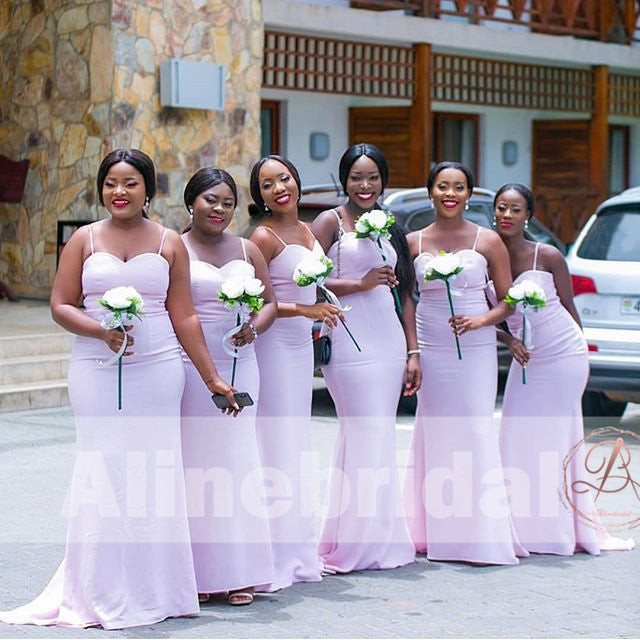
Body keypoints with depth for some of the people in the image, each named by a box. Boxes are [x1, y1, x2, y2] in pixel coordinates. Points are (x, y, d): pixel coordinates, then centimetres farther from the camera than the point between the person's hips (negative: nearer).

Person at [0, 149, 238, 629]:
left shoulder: (169, 243, 8)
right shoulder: (85, 239, 7)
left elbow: (184, 317, 8)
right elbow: (60, 305, 3)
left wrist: (211, 378, 5)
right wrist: (102, 331, -15)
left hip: (158, 370, 0)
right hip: (97, 372, 0)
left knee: (154, 475, 1)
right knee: (103, 476, -2)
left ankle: (154, 588, 10)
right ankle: (105, 593, 5)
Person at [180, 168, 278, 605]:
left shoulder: (247, 250, 13)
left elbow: (270, 301, 16)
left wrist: (253, 328, -5)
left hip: (239, 367, 4)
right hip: (189, 368, -4)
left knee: (237, 461, 4)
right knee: (194, 461, -4)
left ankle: (238, 572, 9)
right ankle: (197, 572, 2)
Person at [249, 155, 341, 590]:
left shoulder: (307, 231, 13)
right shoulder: (264, 237, -11)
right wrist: (306, 310, -22)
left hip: (302, 346, 8)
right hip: (274, 346, -8)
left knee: (300, 451, 11)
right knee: (279, 449, -8)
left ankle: (299, 552, 17)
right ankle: (277, 559, -4)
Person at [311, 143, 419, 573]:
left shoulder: (389, 227, 19)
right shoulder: (331, 222, 1)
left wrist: (412, 351, 13)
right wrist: (361, 284, -13)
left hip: (389, 339, 6)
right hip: (350, 339, -6)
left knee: (381, 436, 6)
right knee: (366, 434, -10)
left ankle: (382, 538, 12)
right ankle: (357, 542, -3)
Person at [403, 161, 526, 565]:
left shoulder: (488, 241, 3)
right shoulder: (414, 242, 7)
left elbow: (508, 301, 5)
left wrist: (481, 320, -13)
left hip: (475, 350, -2)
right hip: (429, 349, 2)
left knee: (476, 432, -6)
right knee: (434, 434, 2)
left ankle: (483, 534, -1)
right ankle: (439, 535, 9)